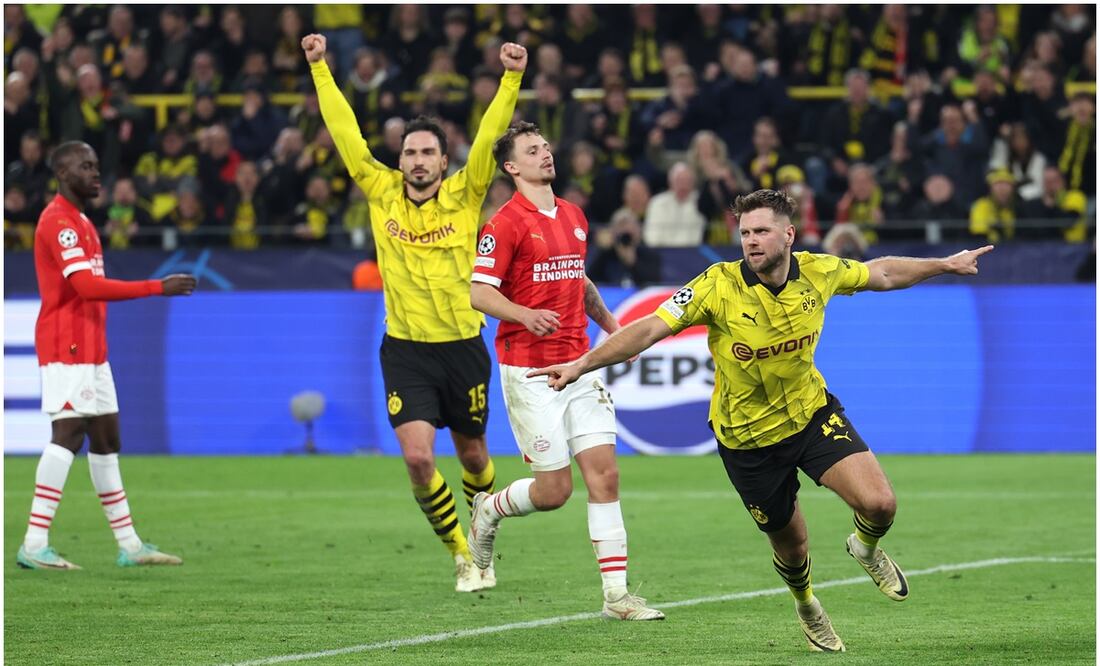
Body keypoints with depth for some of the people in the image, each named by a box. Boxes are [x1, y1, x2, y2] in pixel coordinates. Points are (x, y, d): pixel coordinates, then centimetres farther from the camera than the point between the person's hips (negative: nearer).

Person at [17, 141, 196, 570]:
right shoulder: (58, 221, -14)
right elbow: (87, 286, -24)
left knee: (105, 439, 11)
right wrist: (157, 288, -24)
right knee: (68, 434, -15)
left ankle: (129, 545, 16)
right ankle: (35, 545, -18)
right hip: (66, 346, -10)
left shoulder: (79, 221, 19)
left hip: (90, 348, 10)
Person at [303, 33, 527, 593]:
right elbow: (346, 134, 1)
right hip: (405, 351, 0)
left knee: (472, 455, 13)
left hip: (463, 347, 0)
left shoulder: (464, 195, -2)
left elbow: (488, 137, -11)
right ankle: (460, 556, 5)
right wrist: (320, 69, -1)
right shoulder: (381, 193, 0)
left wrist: (511, 79, -22)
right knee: (417, 457, -13)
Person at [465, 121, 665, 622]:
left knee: (604, 474, -4)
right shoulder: (507, 223, -9)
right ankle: (488, 510, 28)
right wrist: (526, 314, -28)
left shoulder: (574, 217, 14)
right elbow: (478, 294, -13)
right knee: (554, 490, -4)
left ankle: (616, 593, -3)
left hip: (578, 365, 6)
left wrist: (611, 324, 22)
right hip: (529, 369, -6)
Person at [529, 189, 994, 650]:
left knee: (878, 504, -16)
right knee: (790, 545, 10)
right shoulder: (719, 286, -24)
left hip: (813, 413, 2)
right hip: (747, 435, -2)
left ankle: (866, 547, 23)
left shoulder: (818, 273, -12)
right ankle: (806, 605, 47)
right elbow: (650, 329, -27)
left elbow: (883, 273, 8)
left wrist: (946, 265, 14)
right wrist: (582, 364, -37)